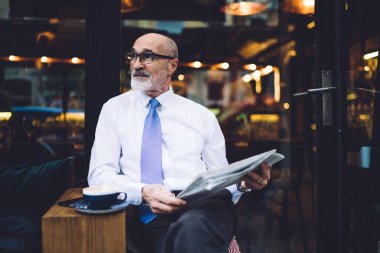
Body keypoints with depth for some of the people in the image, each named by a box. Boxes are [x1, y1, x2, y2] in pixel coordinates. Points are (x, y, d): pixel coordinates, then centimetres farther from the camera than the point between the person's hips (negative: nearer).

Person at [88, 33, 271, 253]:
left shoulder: (202, 115, 14)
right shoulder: (115, 108, 13)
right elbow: (99, 174, 3)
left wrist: (243, 181, -9)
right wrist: (143, 192, -17)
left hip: (204, 204, 2)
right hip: (147, 214, -1)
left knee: (191, 229, -35)